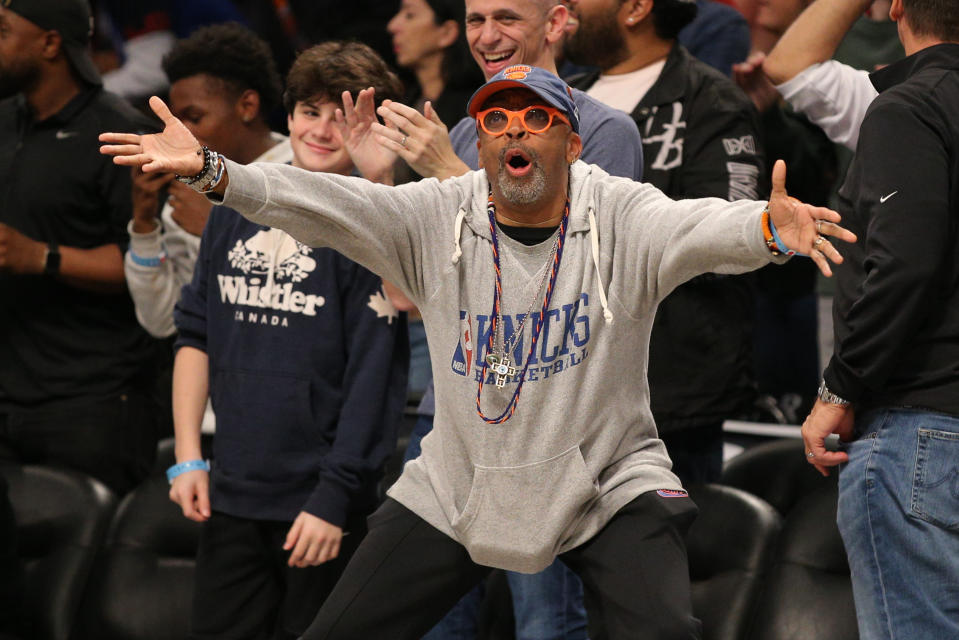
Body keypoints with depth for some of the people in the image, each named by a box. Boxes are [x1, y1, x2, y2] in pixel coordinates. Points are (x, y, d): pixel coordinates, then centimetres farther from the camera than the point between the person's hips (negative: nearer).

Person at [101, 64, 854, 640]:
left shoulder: (622, 220, -13)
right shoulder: (437, 218, -6)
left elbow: (700, 228, -32)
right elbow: (322, 203, -17)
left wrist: (769, 227, -56)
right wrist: (211, 171, -33)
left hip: (609, 483, -2)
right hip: (455, 489, 3)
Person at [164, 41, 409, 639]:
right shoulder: (238, 206, 8)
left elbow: (374, 379, -11)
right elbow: (196, 335, 13)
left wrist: (333, 498, -14)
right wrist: (188, 456, 6)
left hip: (321, 506, -5)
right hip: (231, 495, 5)